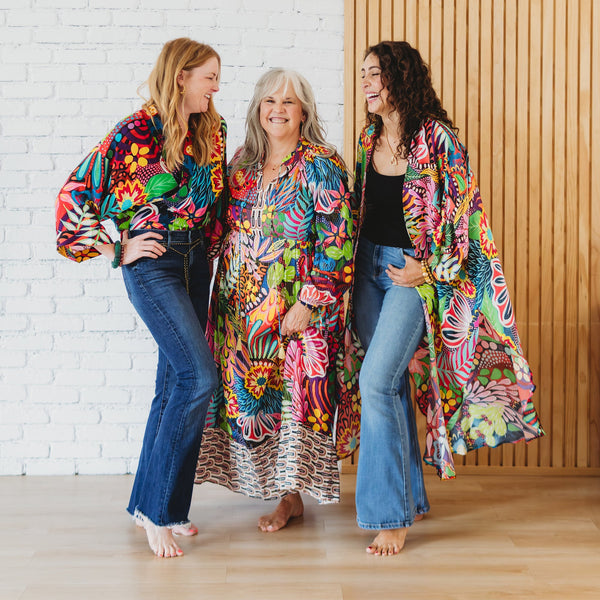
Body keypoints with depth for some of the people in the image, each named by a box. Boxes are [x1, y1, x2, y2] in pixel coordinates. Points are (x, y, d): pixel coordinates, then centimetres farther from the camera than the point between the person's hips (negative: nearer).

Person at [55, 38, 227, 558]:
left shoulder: (212, 131, 8)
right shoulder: (136, 133, -11)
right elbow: (75, 194, -7)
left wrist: (210, 249, 14)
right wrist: (116, 248, -7)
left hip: (195, 265, 7)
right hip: (152, 264, -7)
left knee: (177, 383, 9)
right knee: (199, 376, -17)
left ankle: (153, 502, 21)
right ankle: (156, 508, -6)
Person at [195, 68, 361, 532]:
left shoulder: (320, 166, -7)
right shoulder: (242, 164, 11)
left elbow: (336, 241, -12)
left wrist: (309, 302, -18)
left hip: (297, 307, -6)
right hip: (242, 308, 6)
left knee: (298, 390, -2)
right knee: (249, 390, 8)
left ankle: (291, 494, 11)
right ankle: (286, 492, 21)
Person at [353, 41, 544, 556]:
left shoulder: (436, 137, -10)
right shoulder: (369, 140, 10)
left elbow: (463, 211, -9)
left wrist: (432, 269, -12)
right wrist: (352, 265, 13)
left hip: (414, 273, -6)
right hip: (370, 267, 6)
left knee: (377, 381, -17)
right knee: (392, 383, 10)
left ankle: (392, 514, -7)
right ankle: (411, 497, 24)